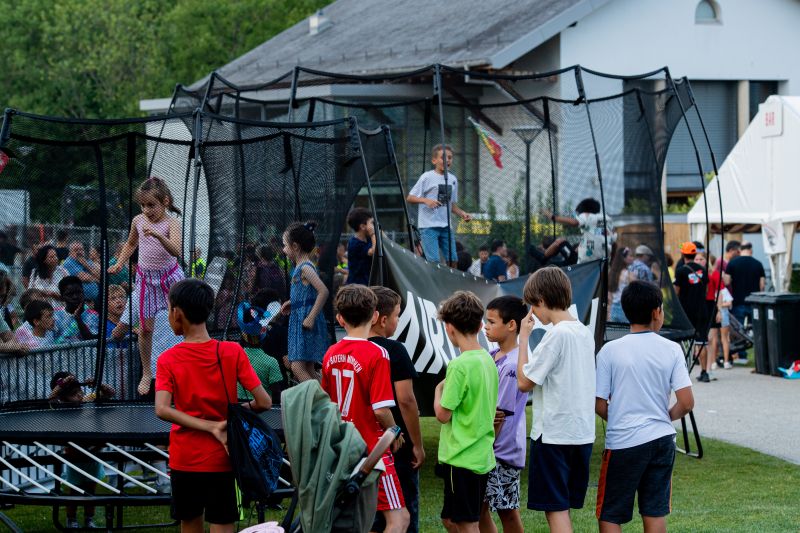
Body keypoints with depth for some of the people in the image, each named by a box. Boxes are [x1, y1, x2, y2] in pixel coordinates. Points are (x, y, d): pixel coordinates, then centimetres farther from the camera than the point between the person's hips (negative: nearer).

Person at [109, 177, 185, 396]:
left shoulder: (171, 224, -16)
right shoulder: (138, 221, -2)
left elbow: (176, 251, -34)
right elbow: (131, 244, 19)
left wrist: (158, 235, -48)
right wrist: (119, 263, 8)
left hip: (169, 277, -3)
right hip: (146, 279, 3)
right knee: (145, 328, 3)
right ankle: (146, 374, 15)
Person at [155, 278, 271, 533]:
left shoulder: (167, 360, -6)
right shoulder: (233, 352, -8)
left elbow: (162, 410, -20)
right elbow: (264, 402, -11)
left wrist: (211, 426, -17)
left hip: (184, 461, 1)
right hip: (221, 460, -1)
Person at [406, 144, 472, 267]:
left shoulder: (453, 179, 13)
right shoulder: (427, 177, -5)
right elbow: (410, 198, -5)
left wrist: (462, 213, 4)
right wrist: (426, 200, -22)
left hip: (446, 226, 6)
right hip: (428, 225, -6)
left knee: (452, 260, 3)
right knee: (434, 260, -13)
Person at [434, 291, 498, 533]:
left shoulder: (460, 366, -18)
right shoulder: (488, 360, 9)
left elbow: (443, 414, -14)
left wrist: (438, 390, 3)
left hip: (462, 458, -9)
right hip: (483, 456, 9)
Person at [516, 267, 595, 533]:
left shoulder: (557, 334, -16)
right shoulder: (585, 332, 10)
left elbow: (524, 382, -13)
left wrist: (524, 337, -7)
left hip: (553, 434, -8)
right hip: (582, 433, 8)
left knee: (555, 508, -4)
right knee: (562, 507, 15)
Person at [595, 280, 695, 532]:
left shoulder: (610, 351, -7)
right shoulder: (672, 350, -1)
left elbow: (599, 405, -5)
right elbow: (686, 402, -5)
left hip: (622, 443, -3)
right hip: (662, 440, 3)